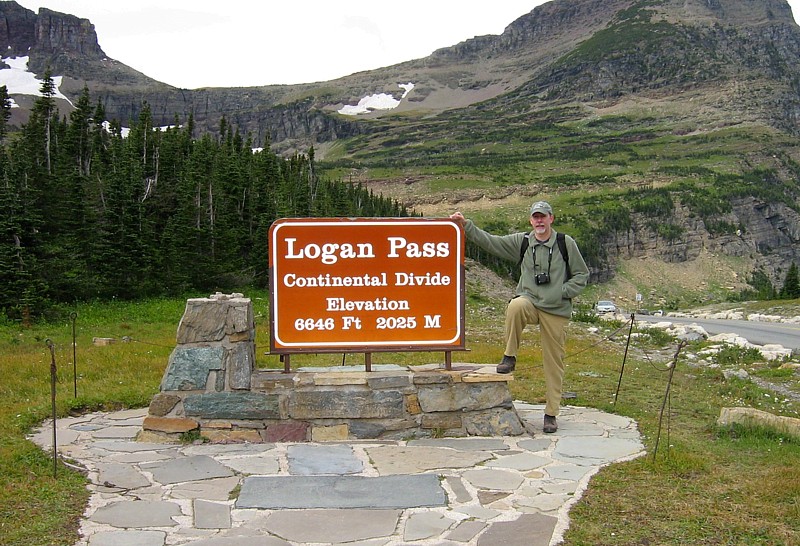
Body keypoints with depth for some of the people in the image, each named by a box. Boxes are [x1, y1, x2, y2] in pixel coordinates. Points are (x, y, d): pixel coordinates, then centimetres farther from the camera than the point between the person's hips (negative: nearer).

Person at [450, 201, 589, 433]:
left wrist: (563, 291, -7)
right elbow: (489, 241, 3)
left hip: (556, 310, 0)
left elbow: (582, 274, 7)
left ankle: (551, 413, 16)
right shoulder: (521, 241, 5)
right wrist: (466, 225, -6)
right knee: (515, 305, -37)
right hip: (530, 302, 0)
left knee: (554, 361, 3)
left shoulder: (566, 243, 1)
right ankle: (509, 357, -16)